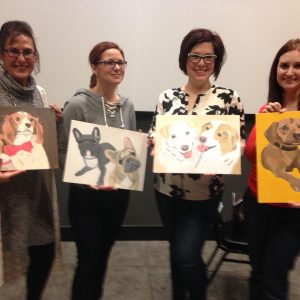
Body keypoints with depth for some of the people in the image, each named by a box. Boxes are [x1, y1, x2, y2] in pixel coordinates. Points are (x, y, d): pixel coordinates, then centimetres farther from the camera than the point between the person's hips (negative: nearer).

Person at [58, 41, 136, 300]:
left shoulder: (127, 106, 5)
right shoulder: (78, 104, -12)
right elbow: (64, 152, -12)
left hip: (119, 193, 6)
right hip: (86, 195, -5)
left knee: (102, 257, 21)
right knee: (88, 261, 3)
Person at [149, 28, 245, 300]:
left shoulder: (228, 97, -6)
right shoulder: (168, 96, 3)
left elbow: (238, 143, -5)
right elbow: (154, 136, 7)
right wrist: (154, 144, -15)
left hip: (203, 191, -3)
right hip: (167, 188, 4)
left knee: (187, 255, -5)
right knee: (176, 251, 18)